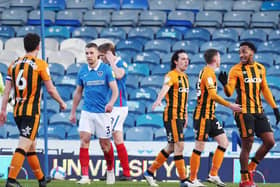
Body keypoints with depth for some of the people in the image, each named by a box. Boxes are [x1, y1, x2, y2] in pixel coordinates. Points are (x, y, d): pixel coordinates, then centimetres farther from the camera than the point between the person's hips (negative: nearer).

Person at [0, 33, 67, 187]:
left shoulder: (14, 64, 9)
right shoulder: (40, 64, -6)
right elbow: (50, 89, -4)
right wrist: (62, 103, 12)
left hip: (17, 111, 6)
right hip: (32, 111, -6)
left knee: (31, 147, 17)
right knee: (24, 146, -11)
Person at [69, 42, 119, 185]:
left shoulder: (106, 69, -6)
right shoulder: (82, 71, 5)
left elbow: (115, 90, -10)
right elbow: (78, 93, 15)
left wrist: (111, 103, -29)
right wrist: (73, 112, 16)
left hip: (102, 112, -2)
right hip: (87, 112, 3)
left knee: (105, 144, 4)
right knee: (84, 140, -12)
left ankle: (110, 171, 29)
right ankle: (85, 176, -14)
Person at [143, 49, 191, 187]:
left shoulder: (184, 77, 16)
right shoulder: (172, 75, -12)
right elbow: (165, 87, -32)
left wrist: (185, 116, 22)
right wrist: (159, 100, -51)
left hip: (180, 116, 9)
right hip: (172, 115, -9)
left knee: (171, 147, 14)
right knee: (179, 146, -10)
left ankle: (150, 172, 24)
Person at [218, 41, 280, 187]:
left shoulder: (260, 68, 12)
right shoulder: (236, 70, -4)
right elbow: (229, 92, -11)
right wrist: (225, 84, -32)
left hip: (259, 112, 6)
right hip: (244, 112, -6)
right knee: (247, 145, -6)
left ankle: (250, 169, 16)